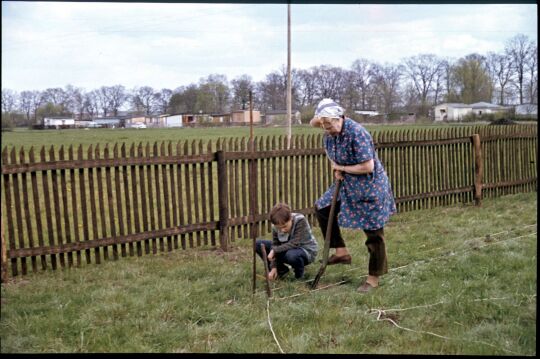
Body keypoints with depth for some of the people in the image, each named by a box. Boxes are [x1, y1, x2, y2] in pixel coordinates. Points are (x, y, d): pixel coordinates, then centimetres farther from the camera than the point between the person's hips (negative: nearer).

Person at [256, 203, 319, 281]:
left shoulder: (301, 221, -28)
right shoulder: (276, 226, -13)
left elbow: (295, 243, -32)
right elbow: (275, 245, -9)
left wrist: (274, 250, -30)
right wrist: (273, 267, -18)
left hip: (307, 251, -5)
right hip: (288, 250, 6)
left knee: (291, 255, -42)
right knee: (258, 244, -6)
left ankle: (299, 275, -7)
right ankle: (281, 270, 4)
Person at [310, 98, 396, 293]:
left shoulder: (357, 133, -27)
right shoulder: (329, 134, -2)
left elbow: (368, 167, -29)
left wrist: (341, 168, -16)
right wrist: (336, 169, -7)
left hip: (369, 188, -8)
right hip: (347, 184, 9)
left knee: (373, 233, 1)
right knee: (322, 208, 9)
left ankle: (374, 278, 15)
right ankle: (341, 252, 17)